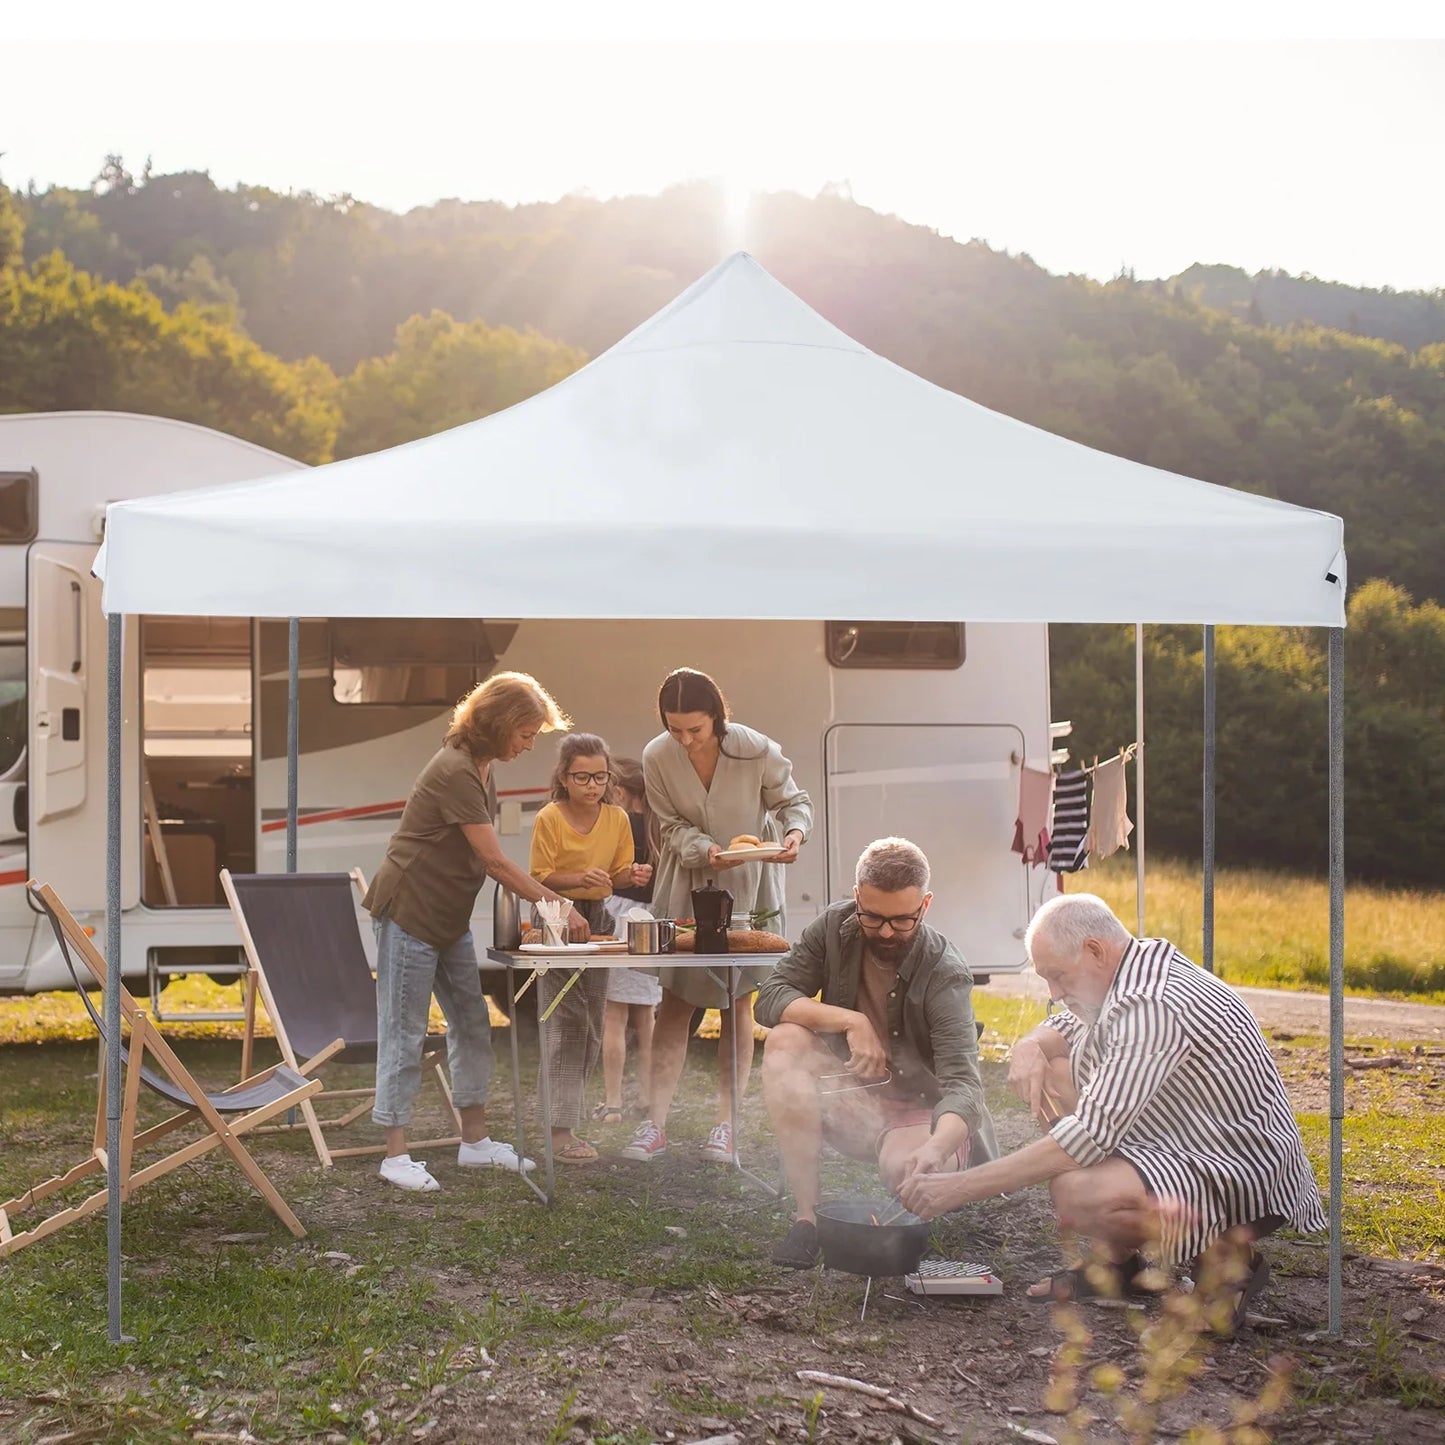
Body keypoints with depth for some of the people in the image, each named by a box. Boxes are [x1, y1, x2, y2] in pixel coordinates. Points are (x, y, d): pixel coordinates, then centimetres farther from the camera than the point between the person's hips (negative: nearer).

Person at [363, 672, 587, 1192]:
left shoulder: (477, 768, 10)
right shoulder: (456, 771, -21)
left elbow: (484, 860, 9)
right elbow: (495, 862, -21)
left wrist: (545, 901, 1)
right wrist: (556, 904, -17)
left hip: (448, 918, 10)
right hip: (409, 913, -10)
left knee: (472, 1025, 11)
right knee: (404, 1032, -5)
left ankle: (475, 1141, 19)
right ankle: (396, 1154, 0)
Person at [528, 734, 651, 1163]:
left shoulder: (617, 818, 2)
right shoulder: (550, 818, -10)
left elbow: (618, 874, 7)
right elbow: (541, 877, -9)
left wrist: (633, 875, -15)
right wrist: (580, 879, -25)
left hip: (597, 917, 5)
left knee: (591, 1025, 7)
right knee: (567, 1021, -11)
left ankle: (566, 1111, 19)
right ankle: (560, 1131, -10)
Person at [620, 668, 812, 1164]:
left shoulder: (757, 751, -18)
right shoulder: (657, 757, -14)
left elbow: (793, 801, -4)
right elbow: (671, 827, -6)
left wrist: (795, 832, -26)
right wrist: (705, 850, -26)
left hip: (747, 888, -1)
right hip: (685, 890, 1)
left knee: (737, 1007, 4)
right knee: (674, 1006, 0)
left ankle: (725, 1125, 11)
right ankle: (655, 1125, 2)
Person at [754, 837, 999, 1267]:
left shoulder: (945, 974, -21)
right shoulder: (835, 927, -9)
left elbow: (962, 1082, -32)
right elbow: (771, 998, -12)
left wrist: (936, 1147, -53)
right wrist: (851, 1021, -27)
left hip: (920, 1112, -4)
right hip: (850, 1100, 4)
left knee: (908, 1167, -38)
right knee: (785, 1042, -24)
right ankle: (806, 1215, -22)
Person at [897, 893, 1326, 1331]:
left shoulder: (1149, 1008, -27)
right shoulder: (1144, 963, 4)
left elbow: (1090, 1137, -31)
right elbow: (1067, 1025, 24)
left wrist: (960, 1187, -30)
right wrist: (1031, 1046, -2)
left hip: (1246, 1178, -11)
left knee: (1076, 1194, -33)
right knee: (1050, 1071, 11)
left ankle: (1228, 1256, -7)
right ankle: (1119, 1262, 10)